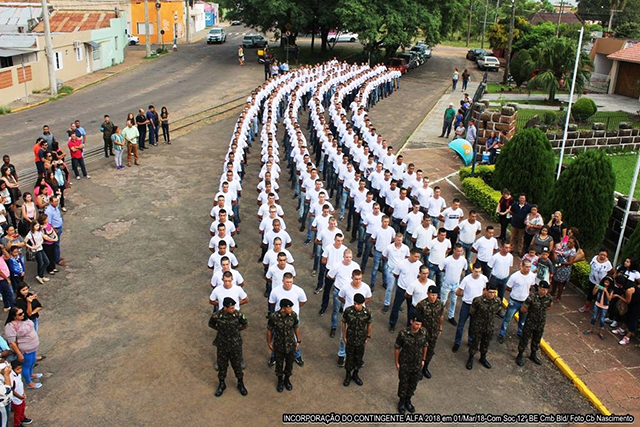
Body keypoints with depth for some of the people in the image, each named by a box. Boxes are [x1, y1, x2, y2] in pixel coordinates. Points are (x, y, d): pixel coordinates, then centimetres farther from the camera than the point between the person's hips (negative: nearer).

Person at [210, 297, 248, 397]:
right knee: (222, 365, 18)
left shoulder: (238, 314, -22)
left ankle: (240, 383, 41)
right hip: (222, 345, 0)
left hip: (235, 344, 0)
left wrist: (236, 329, -3)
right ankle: (221, 384, 43)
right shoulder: (216, 316, -23)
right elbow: (212, 324, 1)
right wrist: (221, 329, -4)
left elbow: (245, 324, -2)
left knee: (237, 364, 17)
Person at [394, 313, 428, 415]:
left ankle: (408, 400, 46)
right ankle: (402, 401, 42)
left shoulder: (424, 332, -16)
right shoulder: (403, 333, -27)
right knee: (403, 383, 17)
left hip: (417, 364, 3)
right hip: (405, 364, -3)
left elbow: (425, 346, 2)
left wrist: (423, 360, 10)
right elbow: (397, 348, -13)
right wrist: (397, 362, -6)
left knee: (413, 383, 21)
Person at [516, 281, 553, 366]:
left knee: (537, 340, 22)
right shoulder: (532, 297, -28)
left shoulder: (548, 297, -12)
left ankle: (533, 355, 44)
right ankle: (520, 355, 30)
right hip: (530, 323, -4)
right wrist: (531, 311, -4)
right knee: (525, 339, 10)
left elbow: (549, 306, 11)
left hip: (541, 324, 5)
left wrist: (542, 310, 1)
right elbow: (523, 309, -19)